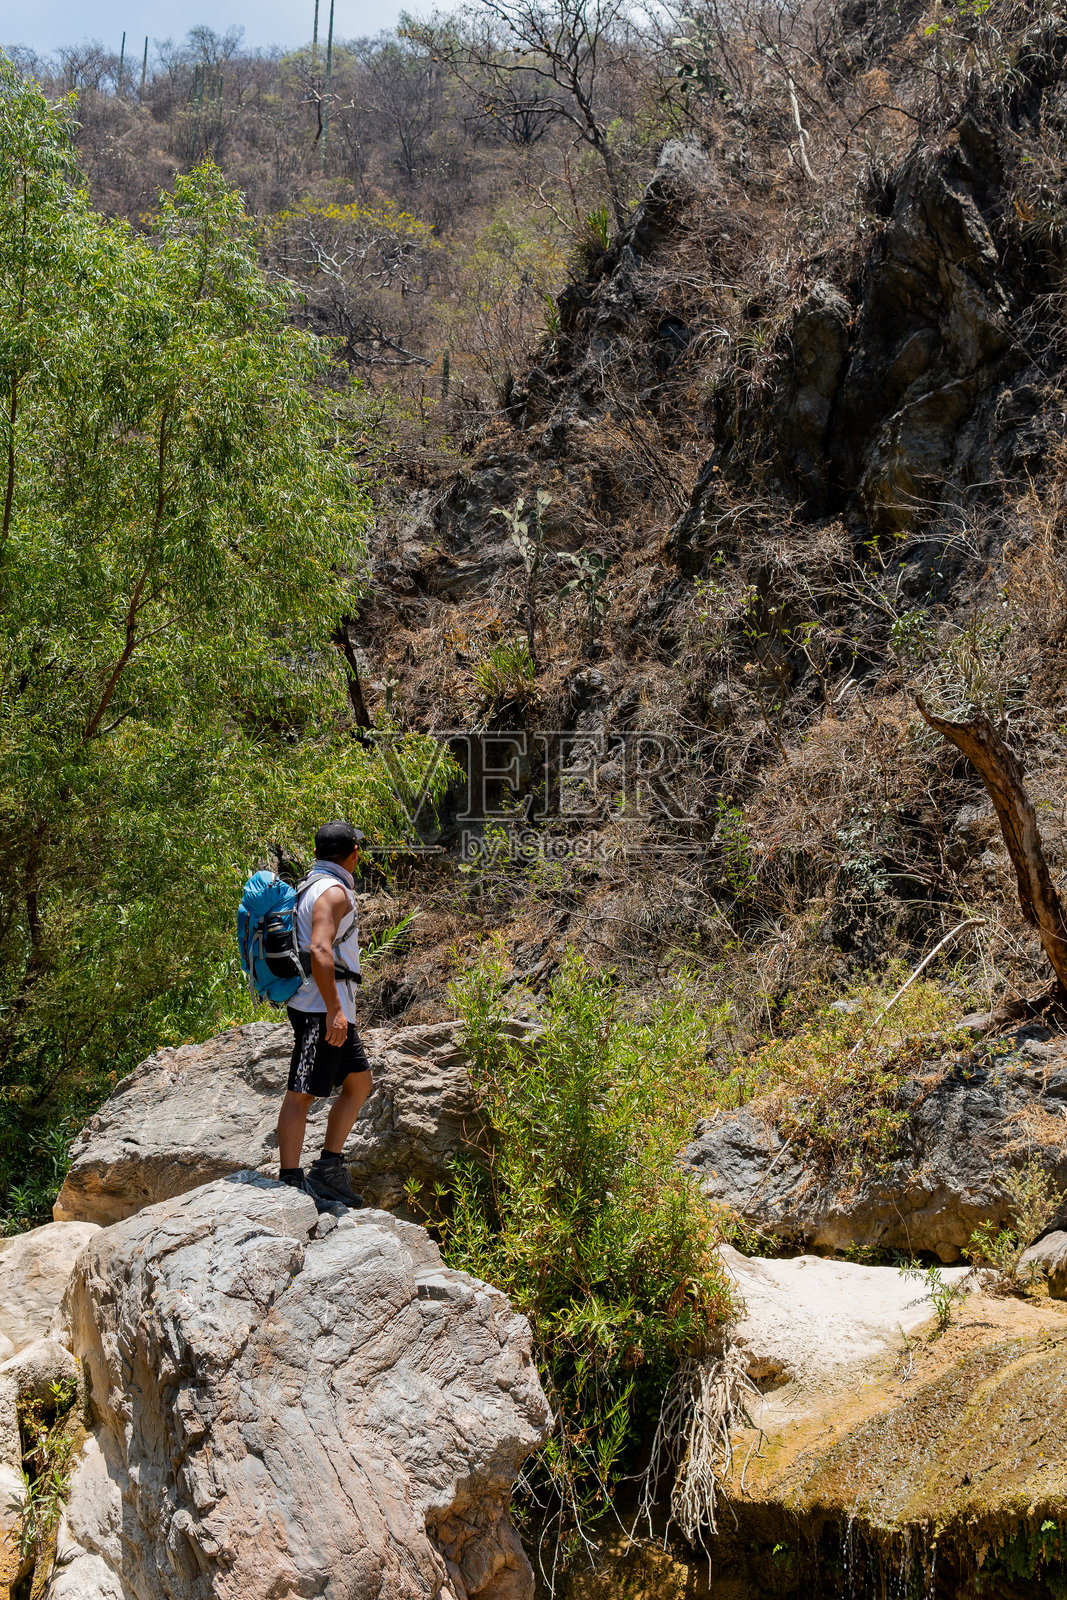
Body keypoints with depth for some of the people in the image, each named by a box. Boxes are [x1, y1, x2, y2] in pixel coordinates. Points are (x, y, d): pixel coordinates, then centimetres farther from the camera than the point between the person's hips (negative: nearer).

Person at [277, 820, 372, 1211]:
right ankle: (290, 1183, -5)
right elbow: (319, 949, -25)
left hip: (332, 1008, 10)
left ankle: (329, 1168, 16)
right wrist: (334, 1010, -28)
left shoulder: (314, 886, 19)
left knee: (358, 1082, 14)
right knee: (301, 1093, -7)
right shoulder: (333, 891, -13)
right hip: (322, 1007, -10)